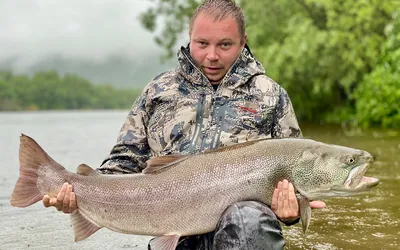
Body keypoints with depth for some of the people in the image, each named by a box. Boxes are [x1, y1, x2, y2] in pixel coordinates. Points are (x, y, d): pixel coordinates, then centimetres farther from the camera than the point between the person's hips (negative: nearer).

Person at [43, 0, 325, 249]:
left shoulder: (270, 95, 11)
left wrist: (292, 207, -9)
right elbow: (126, 159, 16)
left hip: (244, 218, -2)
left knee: (249, 219, -36)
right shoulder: (159, 90, 14)